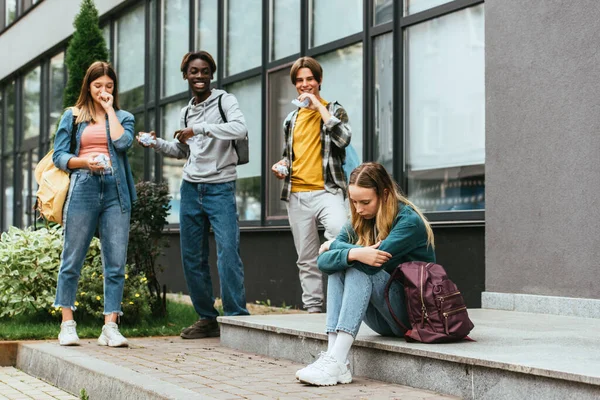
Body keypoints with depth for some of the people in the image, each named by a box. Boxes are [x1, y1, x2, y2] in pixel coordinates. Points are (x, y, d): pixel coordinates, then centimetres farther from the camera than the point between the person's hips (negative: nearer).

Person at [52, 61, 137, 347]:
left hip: (116, 191, 1)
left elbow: (122, 143, -4)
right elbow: (58, 155, 7)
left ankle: (110, 327, -3)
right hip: (83, 189, -1)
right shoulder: (72, 116, 14)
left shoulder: (123, 117, 17)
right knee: (72, 260, -2)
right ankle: (67, 324, 7)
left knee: (116, 262, -4)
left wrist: (110, 109, 4)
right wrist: (85, 162, -11)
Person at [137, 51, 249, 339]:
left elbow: (240, 129, -23)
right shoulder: (186, 112, 16)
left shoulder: (224, 101, -2)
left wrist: (200, 129, -25)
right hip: (191, 188, 6)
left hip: (221, 188, -6)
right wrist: (156, 143, 13)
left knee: (228, 254, -15)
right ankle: (207, 318, 16)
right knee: (192, 258, 6)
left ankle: (237, 318, -10)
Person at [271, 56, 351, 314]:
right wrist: (281, 165, 8)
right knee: (307, 259, 6)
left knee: (340, 234, -32)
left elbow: (343, 138, -14)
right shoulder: (291, 119, 19)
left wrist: (319, 105, -11)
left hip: (326, 191, -5)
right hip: (296, 195, 5)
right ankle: (313, 307, 12)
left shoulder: (334, 110, 7)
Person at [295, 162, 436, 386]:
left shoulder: (409, 221, -14)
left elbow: (374, 261, -28)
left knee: (361, 269, -26)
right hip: (383, 320, 6)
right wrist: (353, 253, -30)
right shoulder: (359, 223, 4)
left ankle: (336, 361, -39)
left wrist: (335, 245, -14)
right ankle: (333, 359, -30)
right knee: (338, 268, -15)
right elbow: (323, 262, -10)